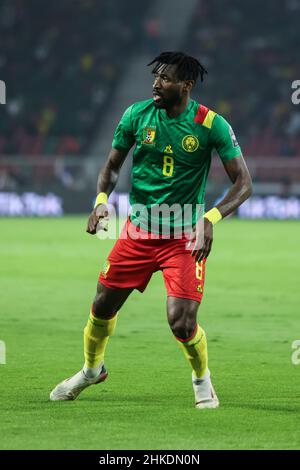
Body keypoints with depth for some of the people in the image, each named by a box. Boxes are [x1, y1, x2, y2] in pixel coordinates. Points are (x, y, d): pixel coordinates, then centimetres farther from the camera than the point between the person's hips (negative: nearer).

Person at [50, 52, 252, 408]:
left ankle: (202, 379, 16)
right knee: (103, 306, 9)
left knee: (181, 322, -16)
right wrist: (102, 199, -11)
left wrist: (210, 219, -26)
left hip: (184, 236, -3)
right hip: (138, 230, 3)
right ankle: (92, 368, 40)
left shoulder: (211, 124, -13)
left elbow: (243, 183, -10)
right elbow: (112, 165, 9)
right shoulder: (137, 114, -4)